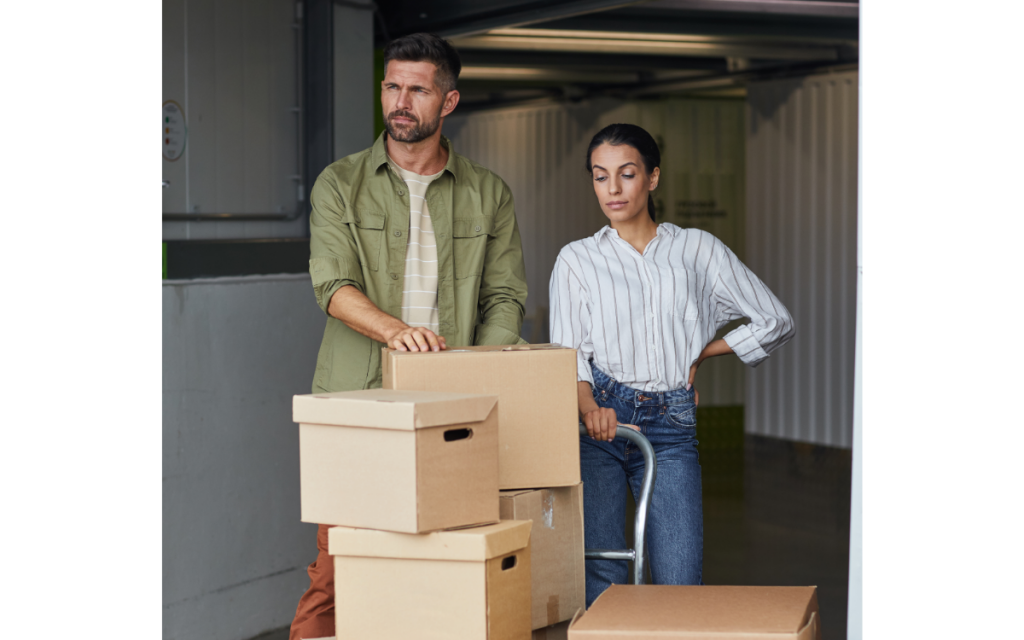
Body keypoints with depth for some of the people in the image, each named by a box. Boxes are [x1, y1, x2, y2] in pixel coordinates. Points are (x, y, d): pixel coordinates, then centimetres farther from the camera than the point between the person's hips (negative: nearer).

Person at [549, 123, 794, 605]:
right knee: (597, 580, -10)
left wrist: (699, 354, 12)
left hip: (671, 427, 1)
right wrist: (589, 408, -20)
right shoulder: (576, 259, 11)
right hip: (597, 421, 0)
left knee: (678, 587, -9)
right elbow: (566, 353, -1)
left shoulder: (697, 249, 13)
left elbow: (775, 323, 17)